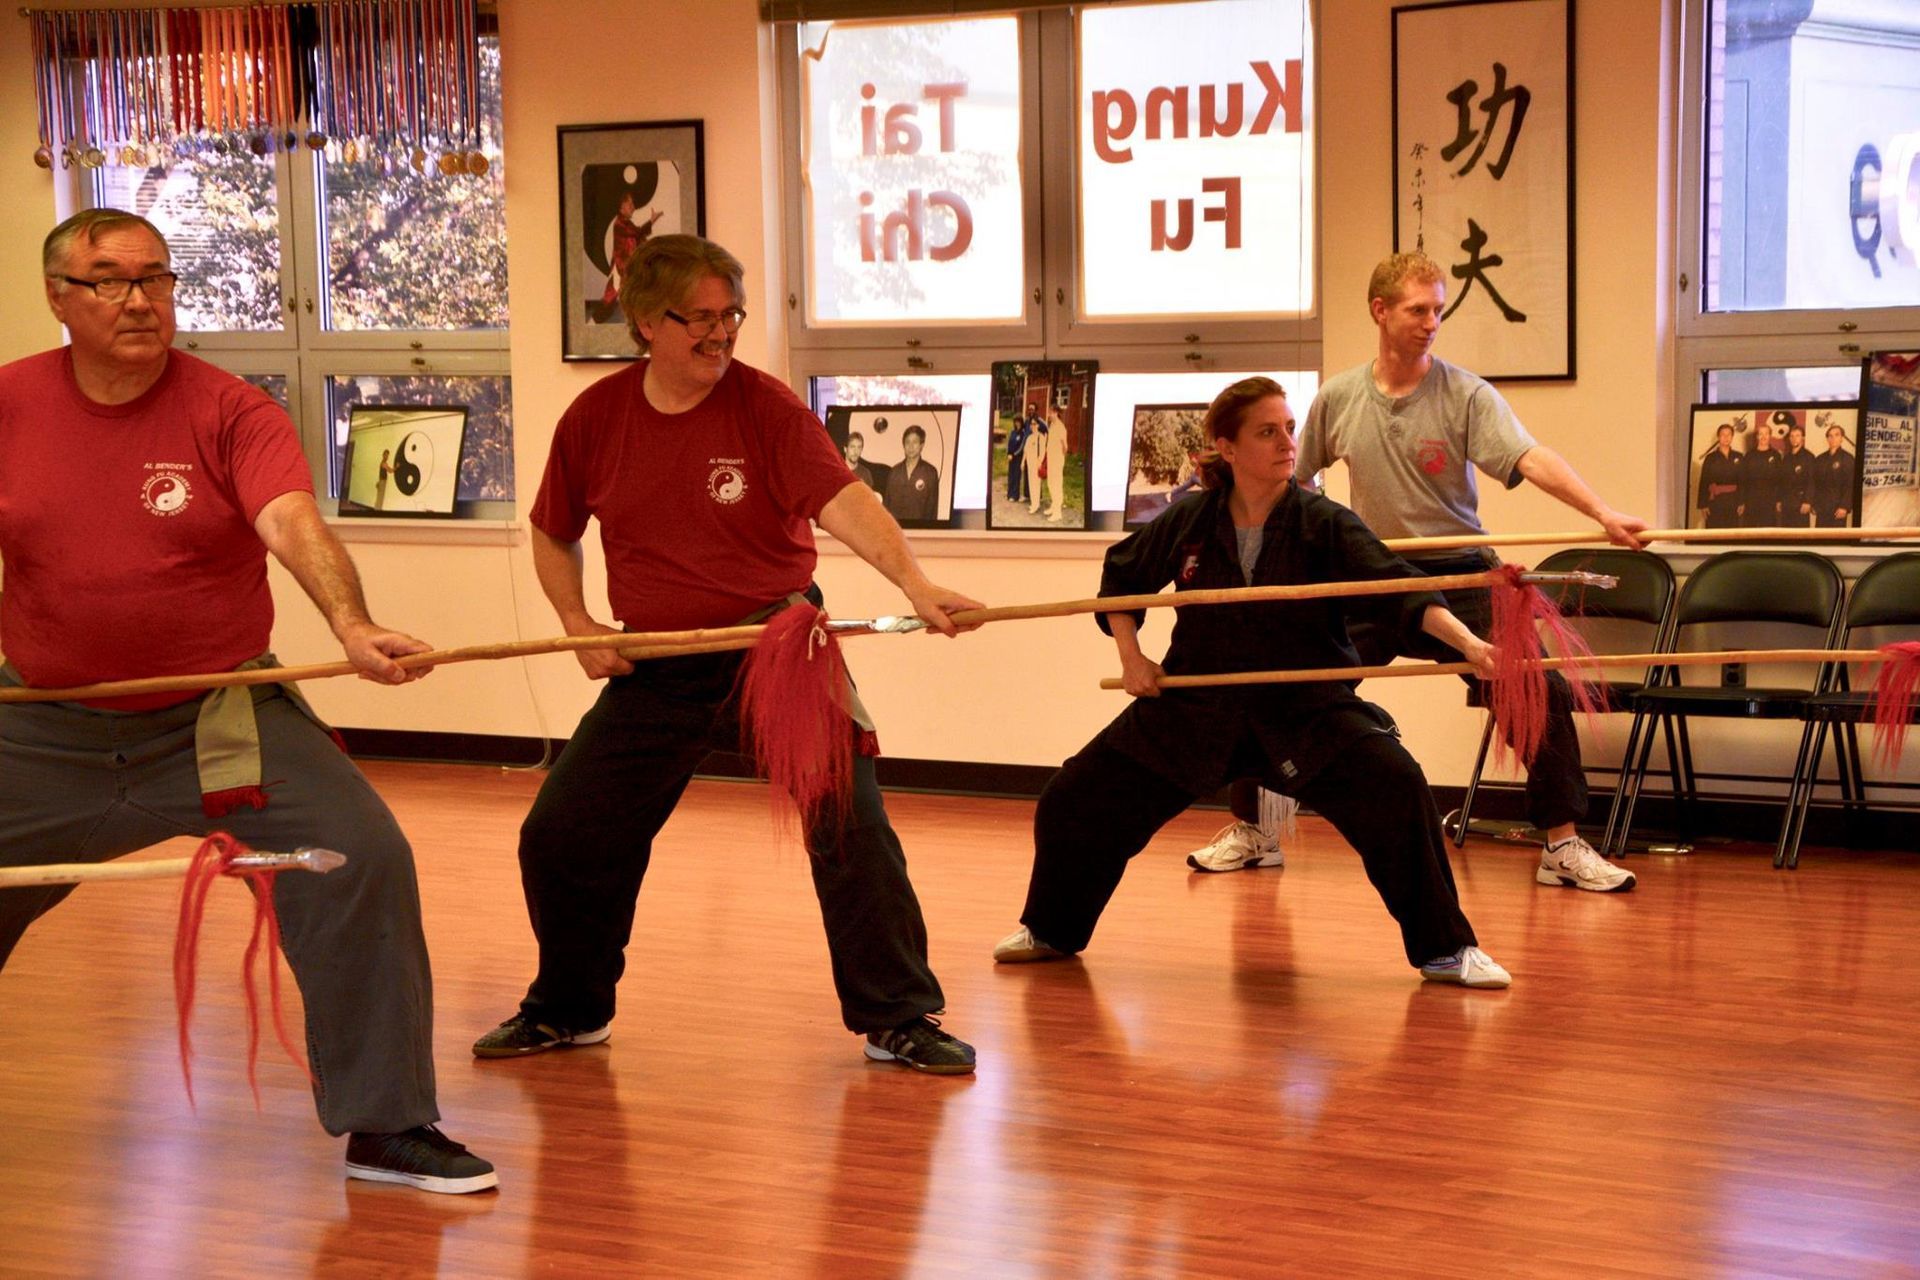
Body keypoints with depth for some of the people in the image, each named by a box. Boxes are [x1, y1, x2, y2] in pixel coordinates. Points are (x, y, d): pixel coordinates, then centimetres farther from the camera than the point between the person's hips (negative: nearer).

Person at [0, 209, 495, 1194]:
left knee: (363, 859, -15)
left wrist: (351, 626, -45)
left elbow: (293, 523, -27)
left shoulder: (228, 412, -11)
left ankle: (384, 1125, -2)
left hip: (219, 719, -2)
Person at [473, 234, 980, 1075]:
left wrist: (914, 585, -41)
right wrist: (577, 622, 0)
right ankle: (566, 1011, 30)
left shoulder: (763, 406, -11)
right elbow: (552, 534, 15)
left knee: (850, 829, -12)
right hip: (655, 670, 3)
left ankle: (897, 1021, 2)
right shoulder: (594, 419, -1)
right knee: (560, 837, 7)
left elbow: (842, 501, -25)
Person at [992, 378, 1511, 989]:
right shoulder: (1189, 522, -4)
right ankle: (1051, 931, 29)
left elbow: (1400, 589, -22)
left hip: (1306, 707, -2)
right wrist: (1131, 657, 4)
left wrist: (1467, 642, -37)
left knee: (1397, 789, -25)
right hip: (1194, 704, 2)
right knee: (1077, 797, 1)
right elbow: (1120, 578, 14)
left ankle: (1447, 950, -8)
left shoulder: (1323, 524, -11)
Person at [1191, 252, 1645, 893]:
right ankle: (1247, 828, 20)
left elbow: (1531, 459, -23)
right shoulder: (1338, 398, -1)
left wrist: (1603, 514, -37)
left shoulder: (1467, 395, -10)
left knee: (1542, 692, -13)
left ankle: (1564, 846, 1)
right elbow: (1292, 480, 12)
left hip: (1458, 578, -2)